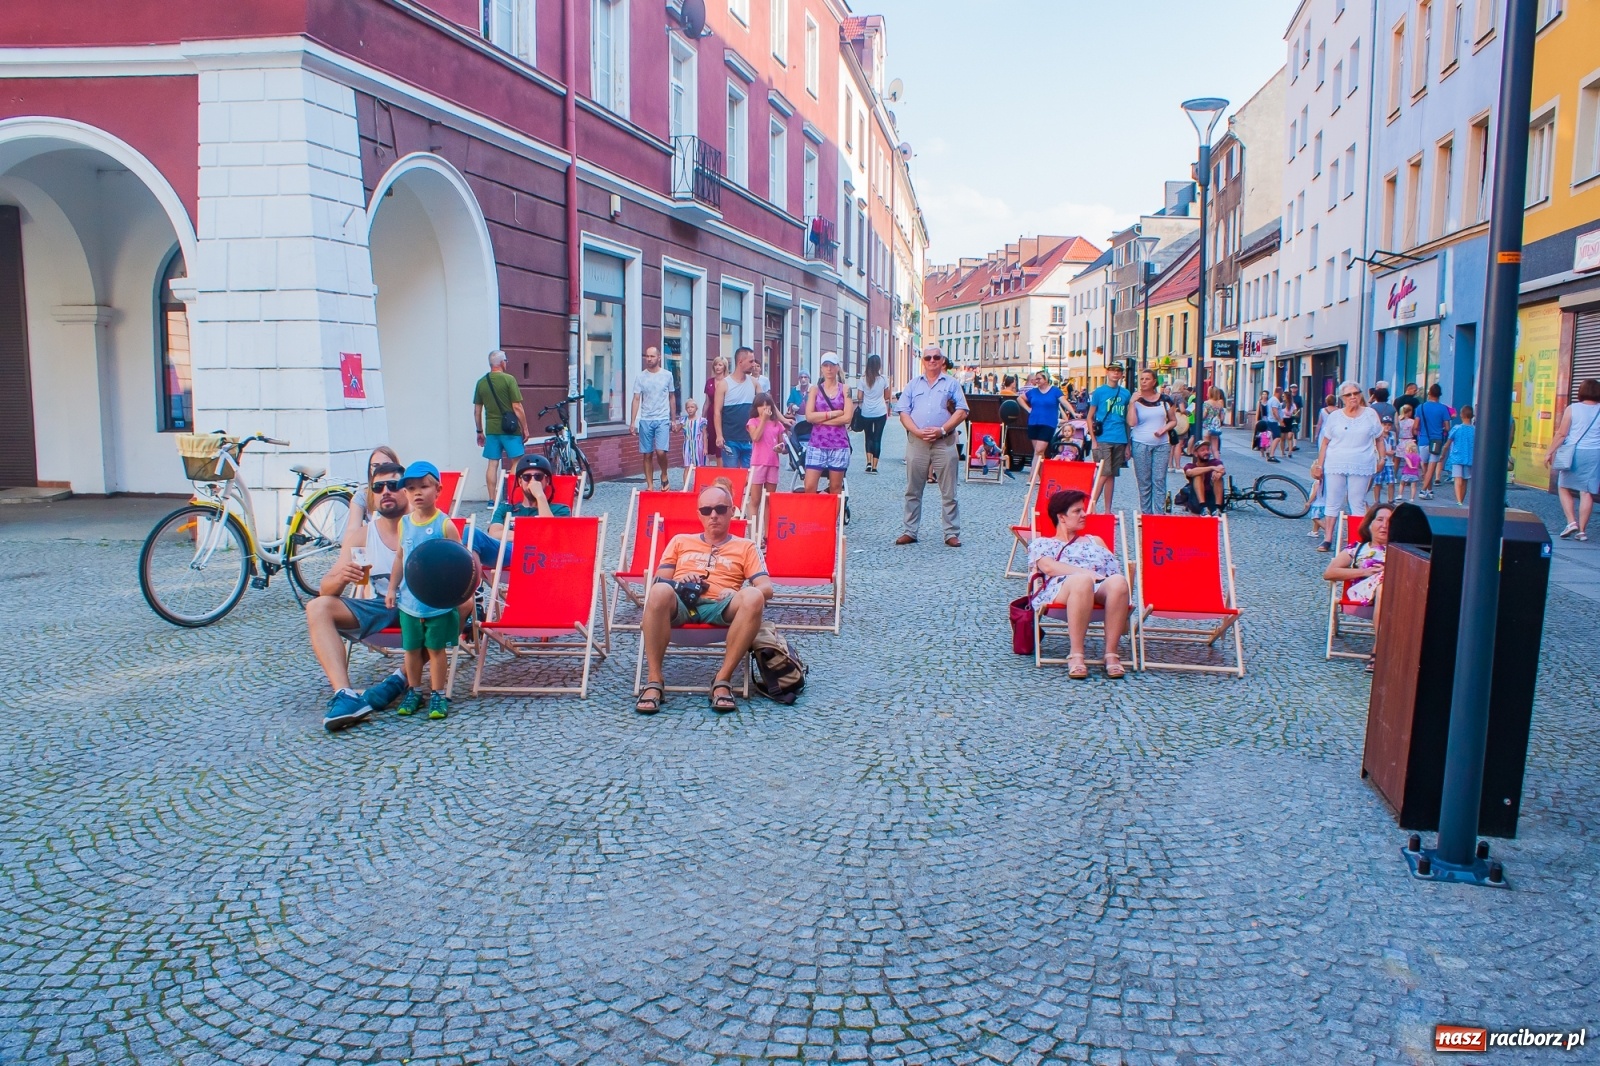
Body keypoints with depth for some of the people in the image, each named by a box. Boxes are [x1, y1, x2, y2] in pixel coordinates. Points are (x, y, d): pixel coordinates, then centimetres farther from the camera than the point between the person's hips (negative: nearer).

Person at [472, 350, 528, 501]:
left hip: (491, 429, 5)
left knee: (493, 464, 6)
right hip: (510, 428, -5)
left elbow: (477, 410, 10)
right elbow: (517, 407, -11)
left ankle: (492, 500, 6)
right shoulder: (508, 379, -8)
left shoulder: (481, 382, 7)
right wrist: (525, 428, -3)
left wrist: (480, 431, 19)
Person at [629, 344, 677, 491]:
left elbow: (672, 398, 12)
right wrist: (632, 422, -6)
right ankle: (649, 485, 13)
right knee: (647, 454, 4)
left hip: (662, 420, -1)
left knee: (660, 451, -15)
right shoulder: (640, 376, 3)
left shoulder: (667, 375, 4)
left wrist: (674, 419, 10)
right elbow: (636, 399, 1)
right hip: (645, 420, 1)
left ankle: (664, 476, 12)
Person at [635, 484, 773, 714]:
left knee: (753, 597, -35)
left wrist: (737, 592, -13)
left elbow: (766, 588, 8)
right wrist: (678, 582, -4)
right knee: (660, 591, -37)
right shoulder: (680, 541, 29)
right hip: (679, 602, 1)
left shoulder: (745, 547, 23)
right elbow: (658, 581, 20)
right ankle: (654, 681, -30)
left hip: (719, 607, 0)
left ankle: (723, 680, -30)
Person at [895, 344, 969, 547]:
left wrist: (942, 430, -13)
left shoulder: (951, 384, 9)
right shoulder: (913, 385, 13)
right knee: (913, 491, 6)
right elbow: (903, 412, 5)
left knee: (948, 492, 0)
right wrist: (918, 432, -12)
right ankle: (909, 531, 14)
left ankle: (952, 533, 5)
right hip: (916, 442, 2)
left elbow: (961, 412, 0)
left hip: (944, 443, -2)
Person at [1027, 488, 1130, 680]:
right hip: (1060, 590, -3)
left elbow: (1115, 571, 23)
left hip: (1101, 592, 3)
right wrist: (1087, 573, -11)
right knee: (1082, 580, -40)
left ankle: (1111, 654, -33)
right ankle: (1076, 655, -39)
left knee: (1118, 581, -34)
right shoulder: (1041, 543, 24)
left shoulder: (1094, 540, 37)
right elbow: (1048, 567, 1)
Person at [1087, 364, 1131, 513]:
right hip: (1103, 439, -4)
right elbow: (1090, 417, 1)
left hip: (1120, 440, 4)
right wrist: (1093, 440, -7)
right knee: (1104, 473, -11)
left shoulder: (1126, 394, 10)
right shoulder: (1099, 392, 0)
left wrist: (1128, 443, 10)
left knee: (1112, 475, 8)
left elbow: (1128, 420, 14)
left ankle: (1108, 511, 13)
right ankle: (1092, 505, -5)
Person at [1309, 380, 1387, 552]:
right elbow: (1325, 442, 7)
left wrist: (1382, 457, 7)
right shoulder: (1334, 416, 5)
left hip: (1361, 467, -1)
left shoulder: (1370, 414, 5)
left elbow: (1379, 438, 13)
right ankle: (1327, 539, 6)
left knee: (1357, 504, 0)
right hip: (1335, 465, 1)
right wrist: (1319, 464, 4)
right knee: (1333, 503, 3)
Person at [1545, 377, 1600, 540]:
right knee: (1587, 492, 3)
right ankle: (1582, 530, 4)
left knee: (1563, 488, 12)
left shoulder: (1572, 409, -4)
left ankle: (1571, 522, -2)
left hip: (1574, 453, -2)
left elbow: (1561, 434, -6)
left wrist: (1550, 452, 0)